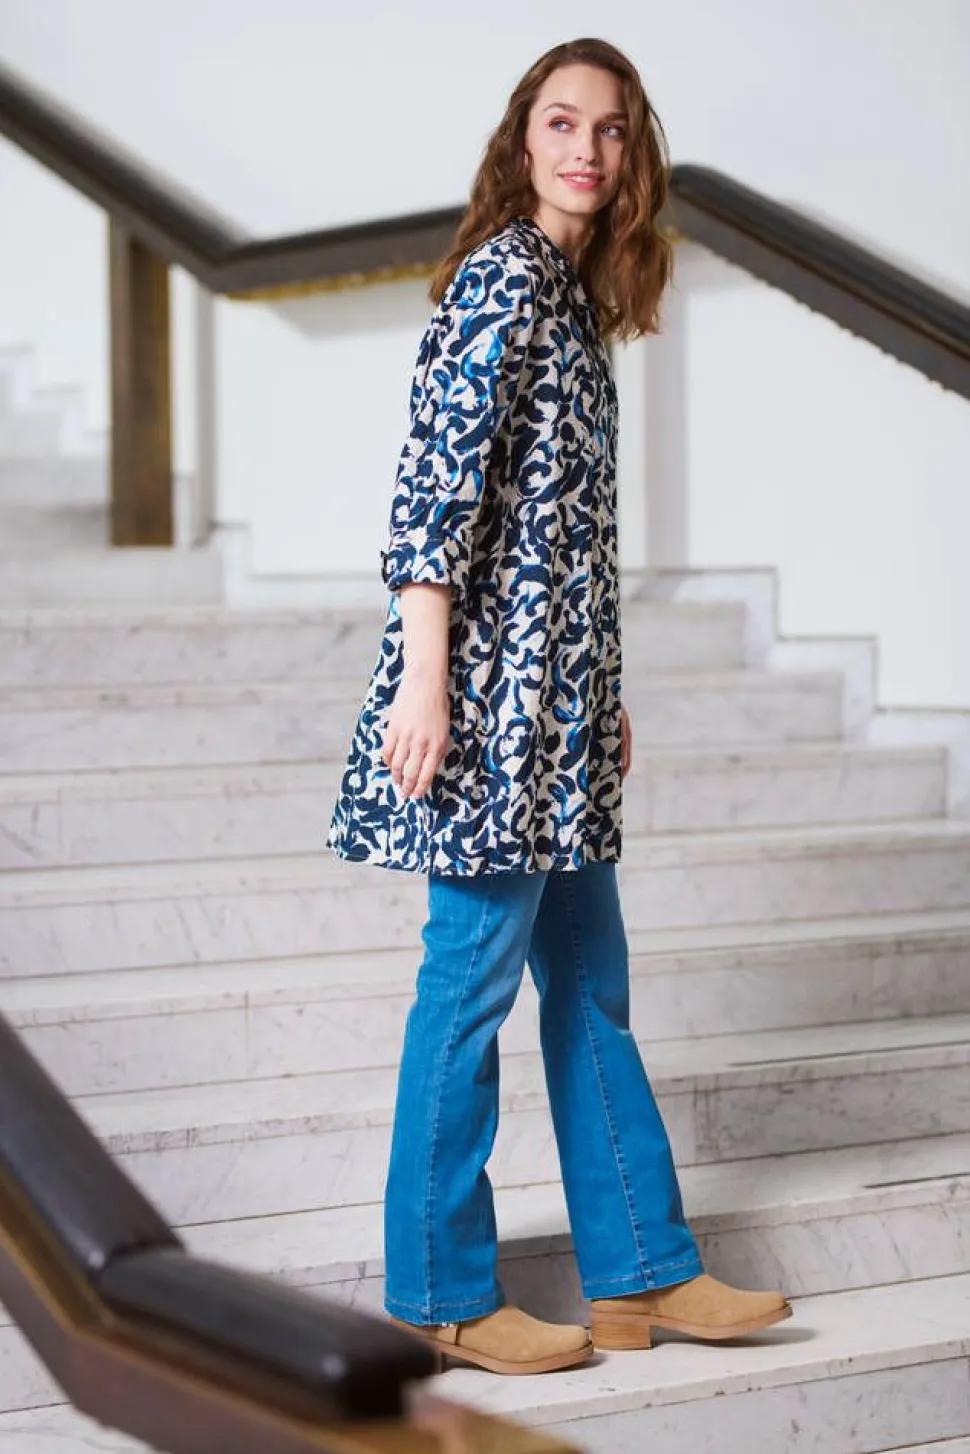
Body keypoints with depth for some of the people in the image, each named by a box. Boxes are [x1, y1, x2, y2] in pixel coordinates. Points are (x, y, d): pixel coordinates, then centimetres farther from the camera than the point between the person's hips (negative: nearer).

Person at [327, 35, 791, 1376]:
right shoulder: (506, 273, -10)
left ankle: (643, 1270, 20)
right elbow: (435, 475, -17)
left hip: (559, 691, 10)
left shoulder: (572, 294, 18)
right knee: (475, 973, -2)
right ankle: (442, 1293, 8)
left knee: (589, 980, 12)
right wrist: (422, 680, -22)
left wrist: (602, 700, 20)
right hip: (494, 680, -10)